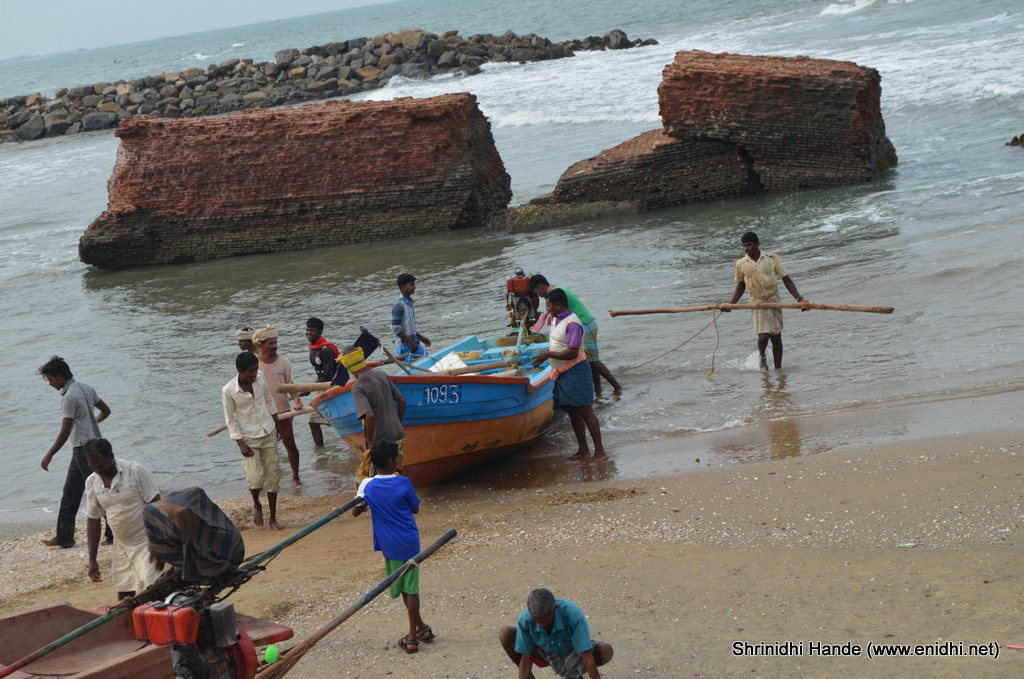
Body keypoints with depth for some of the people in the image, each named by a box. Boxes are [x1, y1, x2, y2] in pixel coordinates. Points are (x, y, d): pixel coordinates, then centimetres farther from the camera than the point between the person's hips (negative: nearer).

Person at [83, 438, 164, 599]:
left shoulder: (135, 471, -14)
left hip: (146, 542, -5)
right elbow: (93, 520, 8)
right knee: (124, 595, 4)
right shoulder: (92, 482, 1)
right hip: (121, 545, 5)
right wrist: (92, 560, 6)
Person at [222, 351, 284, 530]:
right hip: (249, 439, -4)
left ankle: (273, 518, 19)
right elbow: (230, 420, -10)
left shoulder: (260, 378, -6)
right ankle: (256, 506, 18)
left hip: (269, 434, 4)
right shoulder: (229, 391, -18)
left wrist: (276, 424, 16)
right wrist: (241, 444, -14)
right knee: (255, 480, -14)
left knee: (273, 477, 6)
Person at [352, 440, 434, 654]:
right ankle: (413, 636, 11)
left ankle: (420, 627, 23)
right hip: (409, 542, -1)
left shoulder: (367, 486, -7)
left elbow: (355, 512, 2)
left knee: (405, 588, 15)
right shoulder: (403, 483, -9)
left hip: (390, 545, 1)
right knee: (411, 589, 7)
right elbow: (415, 509, 3)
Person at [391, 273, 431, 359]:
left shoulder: (411, 303, 12)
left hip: (414, 343, 8)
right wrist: (410, 342, -16)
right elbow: (395, 329, -16)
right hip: (404, 346, -8)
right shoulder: (398, 305, -14)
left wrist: (421, 338, 17)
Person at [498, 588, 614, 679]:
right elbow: (525, 659, -25)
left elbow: (588, 658, -37)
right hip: (544, 653, 1)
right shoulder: (525, 619, -31)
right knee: (506, 634, -24)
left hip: (572, 654, -1)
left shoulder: (572, 615, -37)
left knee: (606, 651, -32)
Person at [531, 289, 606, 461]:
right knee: (573, 413, 13)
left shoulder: (572, 323, -19)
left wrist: (548, 354, -19)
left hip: (575, 372, -10)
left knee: (585, 411, -8)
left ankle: (599, 451, -7)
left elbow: (572, 353, -24)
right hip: (562, 374, 10)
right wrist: (545, 354, 6)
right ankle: (583, 450, 20)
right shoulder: (557, 320, 11)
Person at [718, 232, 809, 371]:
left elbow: (786, 279, -1)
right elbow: (741, 286, 14)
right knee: (763, 336, -14)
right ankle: (762, 357, 18)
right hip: (757, 303, 0)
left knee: (776, 338, 4)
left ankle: (778, 368, 18)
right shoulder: (741, 264, -2)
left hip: (773, 301, 0)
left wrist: (799, 299, -10)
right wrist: (730, 304, 6)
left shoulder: (772, 258, -6)